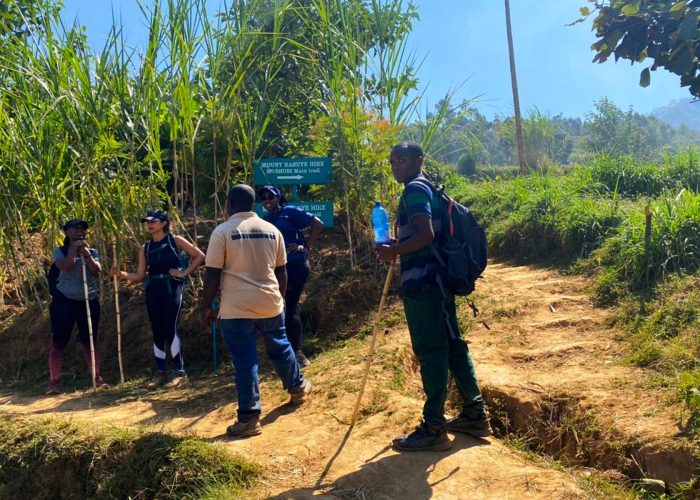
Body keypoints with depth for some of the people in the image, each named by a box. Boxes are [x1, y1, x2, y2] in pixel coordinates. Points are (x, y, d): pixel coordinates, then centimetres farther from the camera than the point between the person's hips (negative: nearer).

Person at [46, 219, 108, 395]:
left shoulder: (92, 251, 9)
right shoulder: (60, 251, 1)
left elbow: (96, 271, -5)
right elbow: (66, 267, -17)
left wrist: (86, 254, -13)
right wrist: (74, 249, -14)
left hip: (89, 301, 3)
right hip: (64, 300, -2)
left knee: (90, 341, 6)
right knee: (59, 341, -2)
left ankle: (97, 377, 11)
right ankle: (54, 382, 3)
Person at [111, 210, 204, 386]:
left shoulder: (175, 240, 1)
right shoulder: (145, 249, 13)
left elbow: (200, 256, -2)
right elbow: (140, 276, 8)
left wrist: (184, 273, -7)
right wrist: (121, 274, -8)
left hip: (172, 288, -4)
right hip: (152, 291, 4)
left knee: (170, 329, -9)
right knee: (157, 331, 5)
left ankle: (180, 371, 0)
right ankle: (160, 371, 13)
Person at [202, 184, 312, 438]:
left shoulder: (222, 231, -7)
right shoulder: (272, 230, 6)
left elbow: (212, 275, -8)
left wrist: (206, 306, 2)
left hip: (236, 308, -4)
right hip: (270, 303, 4)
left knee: (245, 361, 1)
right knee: (280, 347, 24)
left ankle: (249, 419, 5)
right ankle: (298, 387, 43)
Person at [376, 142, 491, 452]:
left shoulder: (415, 190, -10)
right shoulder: (428, 189, 20)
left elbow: (425, 235, -22)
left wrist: (393, 251, -12)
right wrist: (397, 248, 19)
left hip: (422, 282, -10)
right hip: (436, 279, 10)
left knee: (430, 353, -5)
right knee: (452, 345, 14)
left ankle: (433, 429, 3)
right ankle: (475, 415, 24)